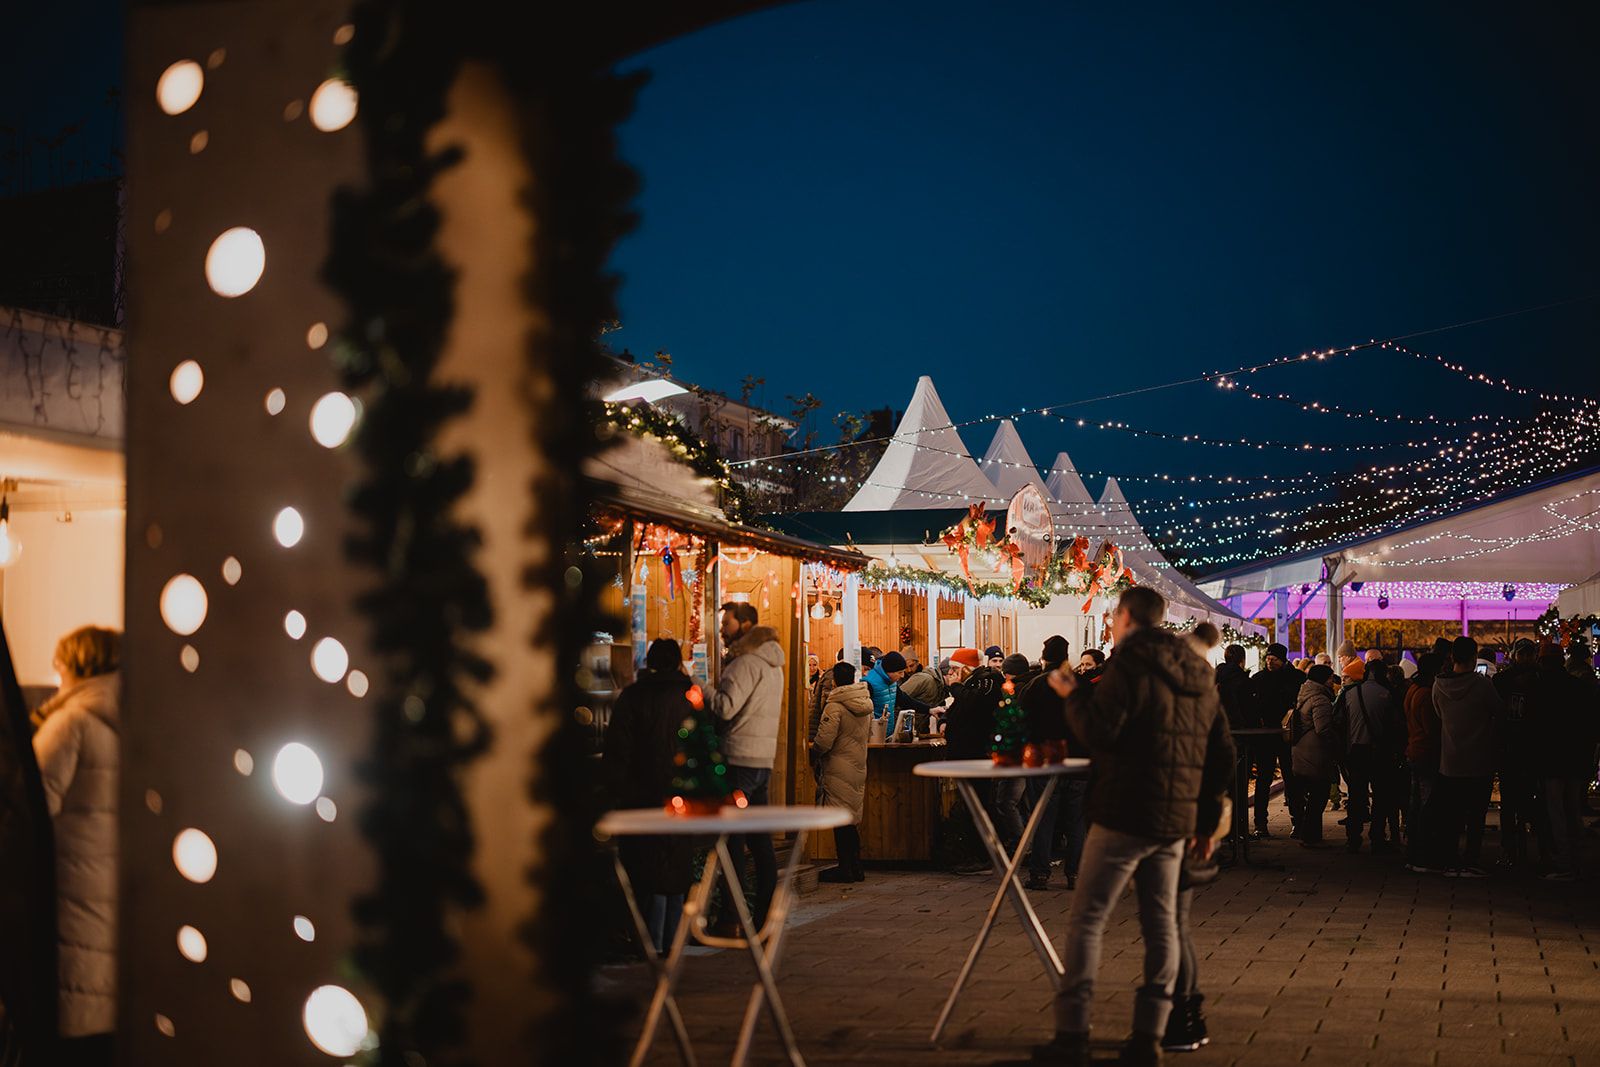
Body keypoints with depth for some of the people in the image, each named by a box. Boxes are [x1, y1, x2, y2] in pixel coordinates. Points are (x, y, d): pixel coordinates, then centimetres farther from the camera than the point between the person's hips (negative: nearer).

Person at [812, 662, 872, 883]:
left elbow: (824, 740, -19)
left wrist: (814, 753, 0)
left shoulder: (835, 706, -17)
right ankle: (855, 868, 17)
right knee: (851, 820, 14)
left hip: (839, 769, -7)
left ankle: (845, 868, 2)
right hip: (859, 767, 7)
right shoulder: (865, 705, 7)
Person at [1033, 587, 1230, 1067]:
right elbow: (1220, 757, 18)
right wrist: (1207, 823, 22)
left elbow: (1098, 732, -20)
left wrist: (1072, 694, -2)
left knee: (1086, 920, -2)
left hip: (1123, 816, -7)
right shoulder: (1200, 675, 15)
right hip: (1175, 821, 7)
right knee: (1161, 924, 9)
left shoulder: (1129, 666, -10)